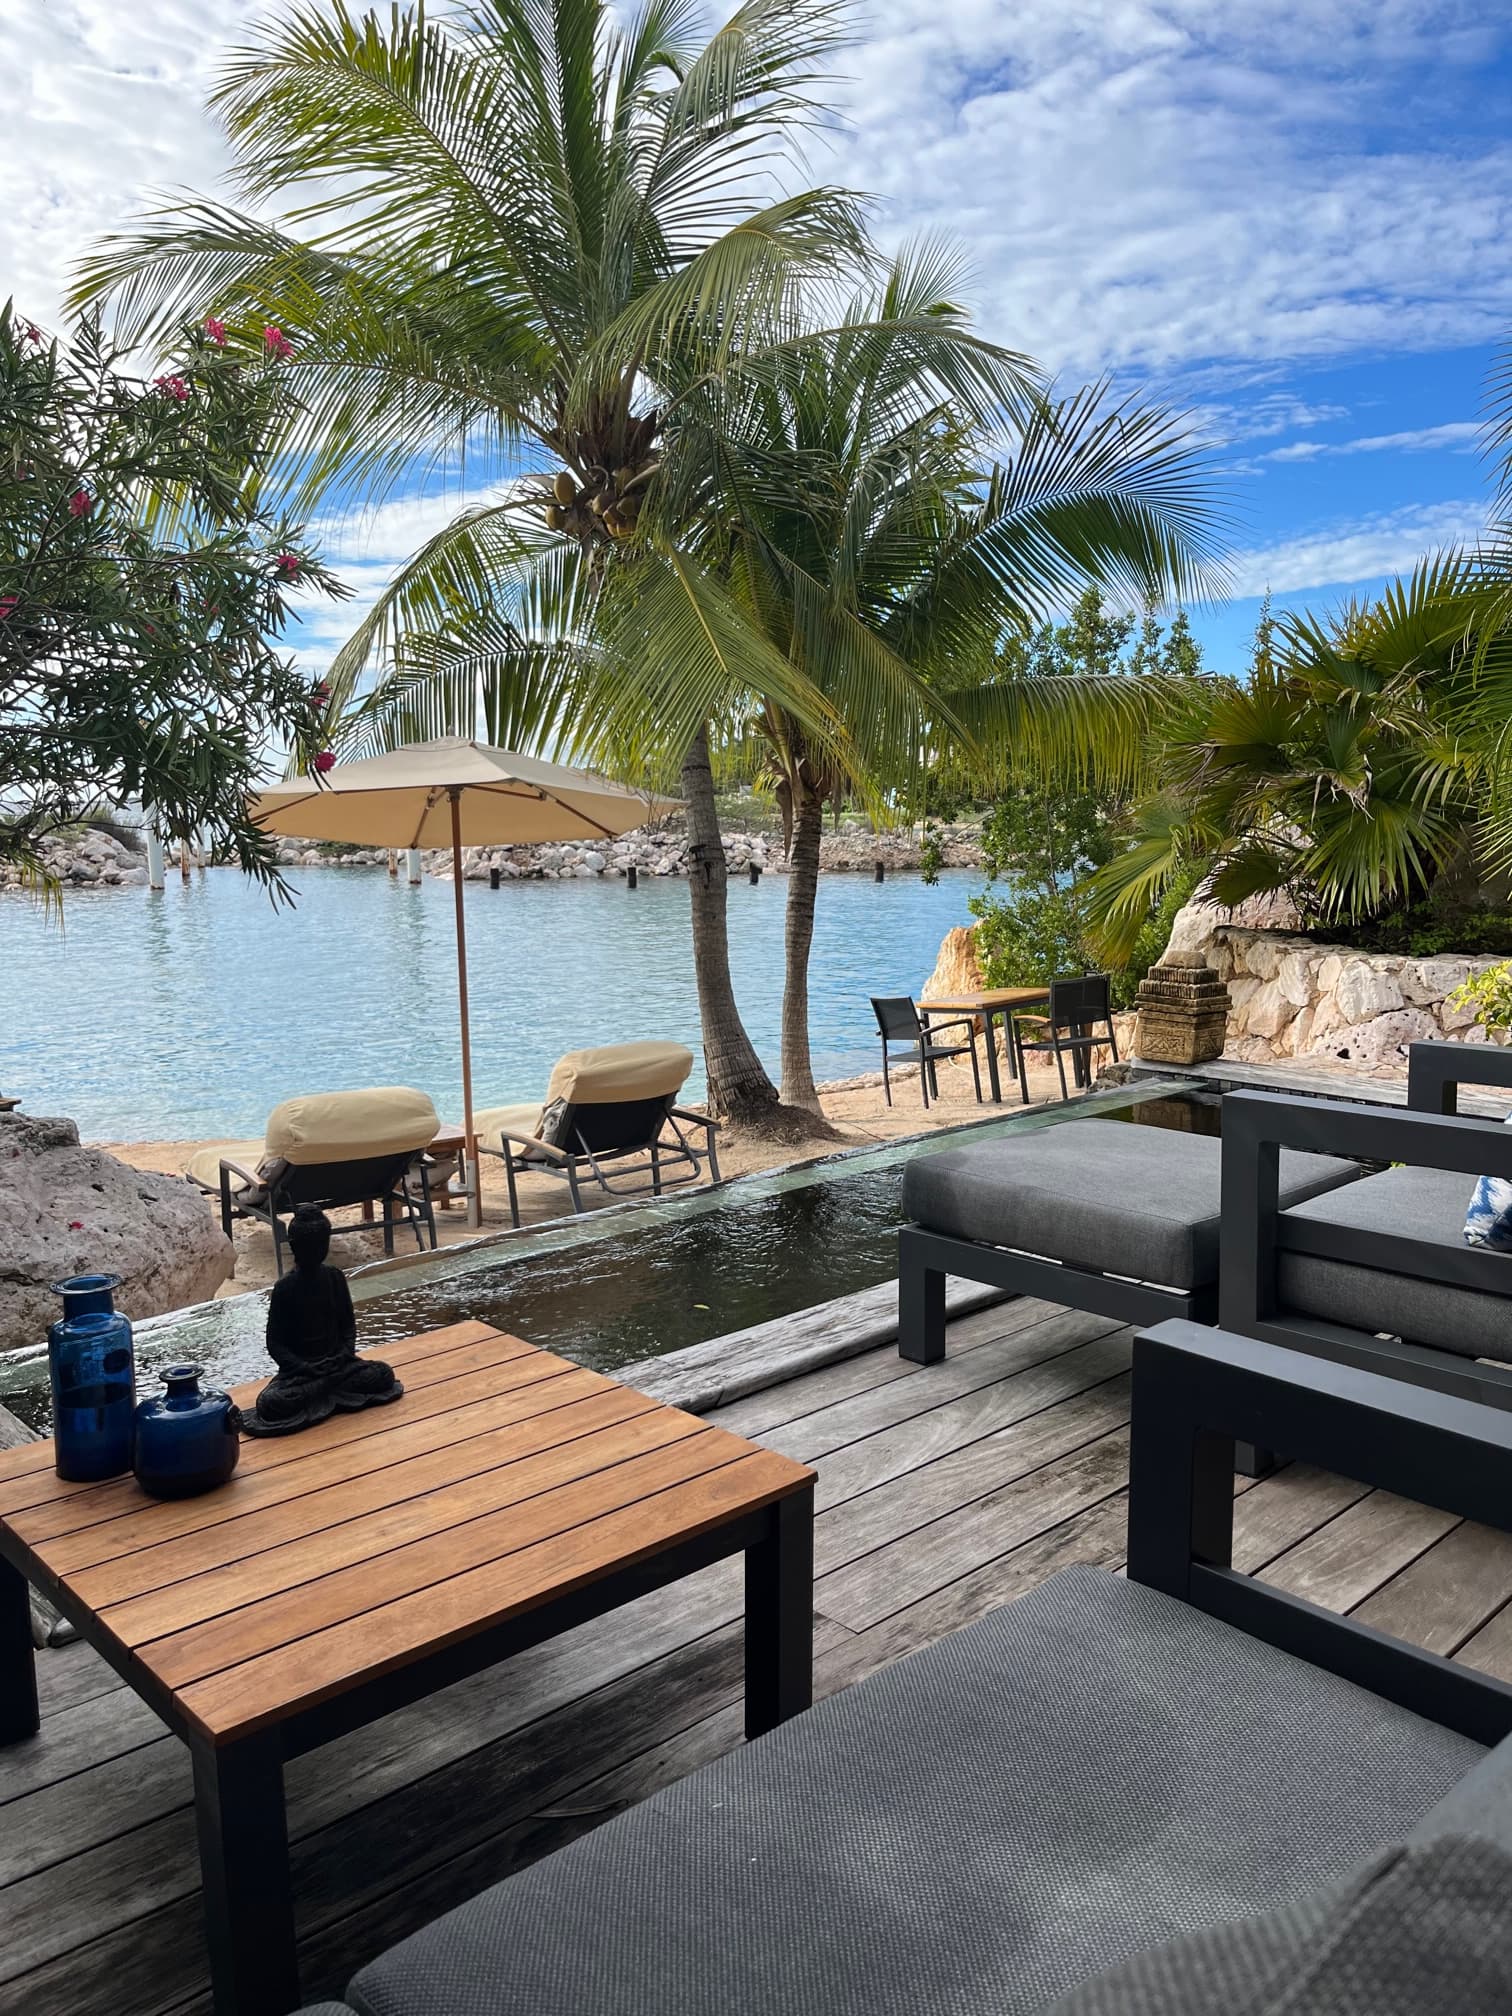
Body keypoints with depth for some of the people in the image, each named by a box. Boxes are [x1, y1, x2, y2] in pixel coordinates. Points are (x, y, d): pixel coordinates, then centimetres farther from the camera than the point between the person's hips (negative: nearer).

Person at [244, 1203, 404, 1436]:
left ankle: (316, 1395, -13)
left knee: (384, 1375, -19)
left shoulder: (335, 1277, 1)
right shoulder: (284, 1288, -10)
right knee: (271, 1403, -32)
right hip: (299, 1370, -4)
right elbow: (275, 1344, -8)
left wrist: (346, 1355, -9)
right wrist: (308, 1370, -19)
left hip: (337, 1364, 4)